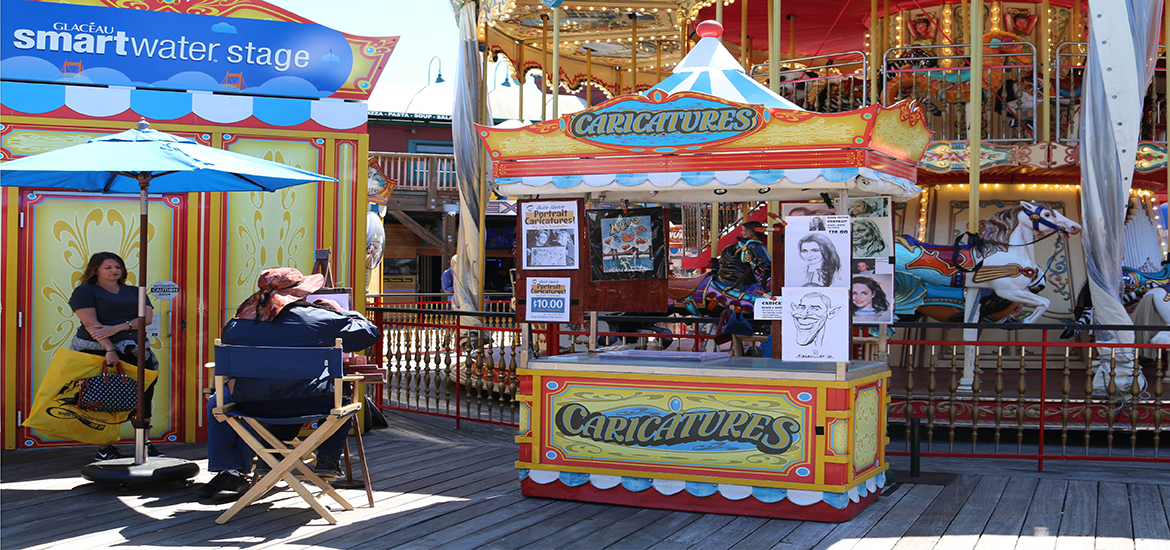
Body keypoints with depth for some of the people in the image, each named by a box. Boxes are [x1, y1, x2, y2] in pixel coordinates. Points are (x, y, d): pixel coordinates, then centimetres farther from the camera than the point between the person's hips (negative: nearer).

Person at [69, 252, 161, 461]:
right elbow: (90, 323, -9)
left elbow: (147, 317, 3)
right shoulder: (85, 291, 4)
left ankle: (144, 444, 9)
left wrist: (117, 328, -12)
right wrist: (109, 349, -20)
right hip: (97, 352, -5)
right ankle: (104, 449, 1)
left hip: (133, 351, 5)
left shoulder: (135, 292, 18)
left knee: (144, 396, 0)